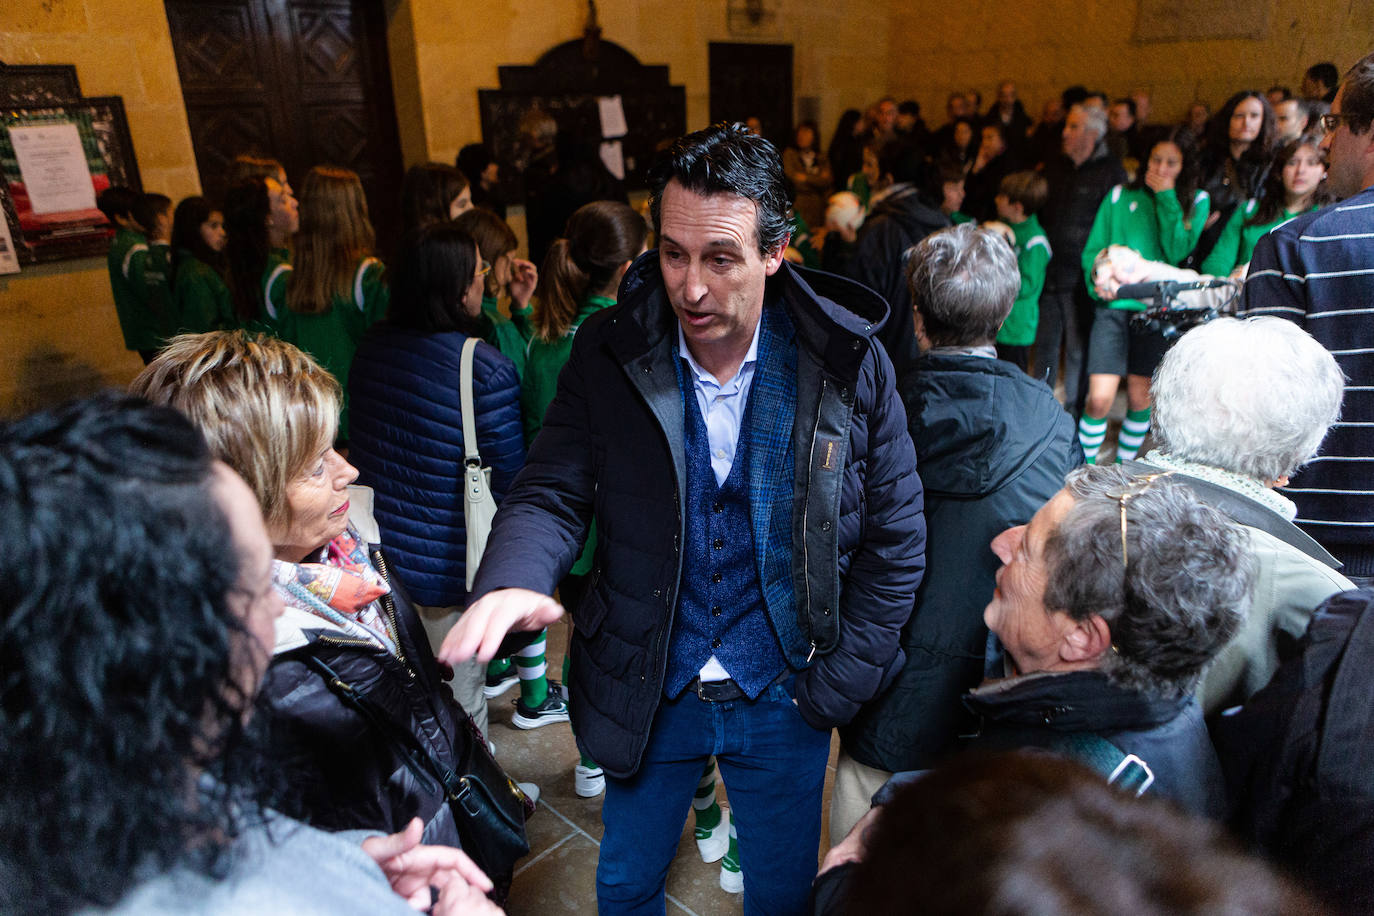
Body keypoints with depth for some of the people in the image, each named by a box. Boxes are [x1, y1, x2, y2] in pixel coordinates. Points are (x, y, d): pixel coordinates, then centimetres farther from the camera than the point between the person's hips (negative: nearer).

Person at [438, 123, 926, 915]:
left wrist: (837, 686, -8)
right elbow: (553, 493, -11)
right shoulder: (608, 353, -13)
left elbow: (894, 539, -7)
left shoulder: (849, 364, -15)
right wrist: (516, 580, -34)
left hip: (783, 699, 0)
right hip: (647, 694, 1)